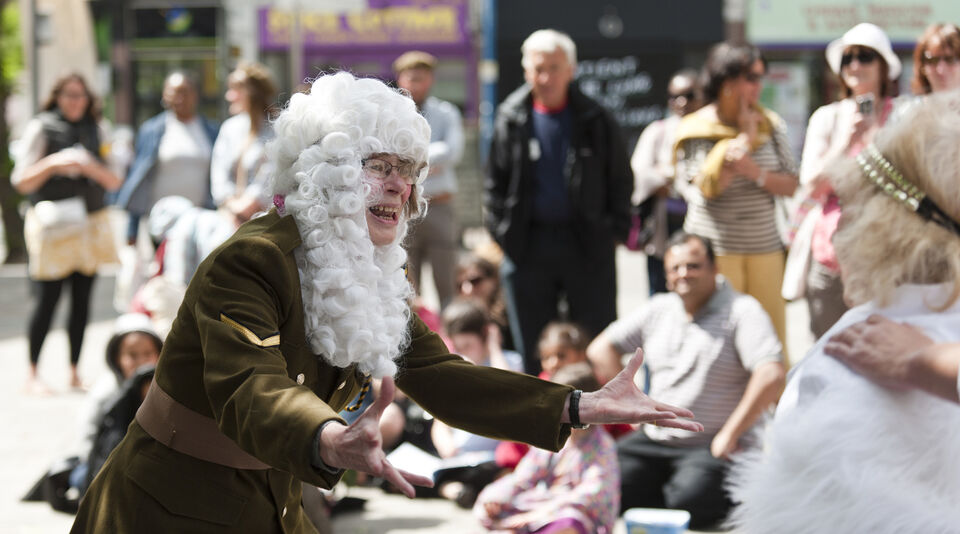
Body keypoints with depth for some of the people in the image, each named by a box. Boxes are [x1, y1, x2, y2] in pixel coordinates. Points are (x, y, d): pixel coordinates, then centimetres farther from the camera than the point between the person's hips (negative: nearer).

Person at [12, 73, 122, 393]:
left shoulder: (94, 130, 13)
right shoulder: (41, 128, 1)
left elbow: (114, 183, 11)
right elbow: (21, 181, -2)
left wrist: (90, 166, -8)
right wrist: (53, 164, -16)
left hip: (90, 222, 4)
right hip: (53, 223, -4)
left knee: (82, 300, 3)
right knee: (47, 300, -7)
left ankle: (74, 372, 11)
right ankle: (33, 374, 2)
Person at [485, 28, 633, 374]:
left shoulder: (596, 121, 1)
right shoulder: (511, 120, 4)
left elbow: (620, 180, 7)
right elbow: (495, 181, 11)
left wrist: (616, 231, -1)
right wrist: (501, 231, 2)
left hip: (588, 245, -1)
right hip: (528, 248, 1)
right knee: (534, 352, 7)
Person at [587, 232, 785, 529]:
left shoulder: (741, 311, -8)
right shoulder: (659, 309, 11)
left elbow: (771, 376, -22)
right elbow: (601, 349, 19)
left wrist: (729, 435, -19)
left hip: (712, 447, -5)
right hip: (655, 441, 5)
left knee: (689, 501, -32)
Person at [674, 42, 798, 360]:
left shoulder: (770, 125, 9)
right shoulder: (697, 130, -2)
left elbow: (791, 185, 6)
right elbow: (708, 185, -14)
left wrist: (757, 173, -14)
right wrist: (745, 137, -10)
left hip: (764, 248, 4)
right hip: (714, 249, -4)